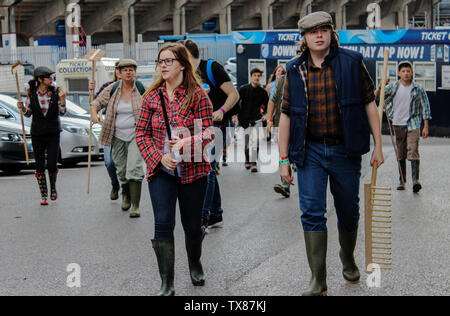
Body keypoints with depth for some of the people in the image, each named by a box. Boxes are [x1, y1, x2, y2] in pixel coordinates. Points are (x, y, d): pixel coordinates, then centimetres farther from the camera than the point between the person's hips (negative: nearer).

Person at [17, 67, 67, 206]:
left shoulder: (55, 92, -3)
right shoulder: (31, 94, -1)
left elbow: (62, 112, 1)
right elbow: (28, 113, 9)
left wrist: (62, 99, -14)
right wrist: (22, 108, -11)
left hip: (53, 133, -1)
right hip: (37, 133, 1)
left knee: (52, 164, -7)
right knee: (40, 165, 3)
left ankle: (53, 186, 23)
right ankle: (43, 195, 15)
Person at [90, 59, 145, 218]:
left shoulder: (142, 89, -4)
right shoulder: (112, 89, 2)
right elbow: (96, 103, 11)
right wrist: (94, 114, -9)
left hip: (136, 135, -3)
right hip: (118, 136, 3)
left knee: (134, 169, -16)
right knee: (121, 170, 13)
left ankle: (135, 206, -15)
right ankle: (125, 195, 41)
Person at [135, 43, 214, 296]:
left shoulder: (197, 94, -4)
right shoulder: (152, 96, 5)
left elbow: (208, 132, -7)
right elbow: (142, 133, 6)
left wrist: (185, 143, -23)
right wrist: (160, 157, -9)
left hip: (193, 169, -1)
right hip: (161, 170, 2)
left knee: (193, 225, 11)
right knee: (163, 223, -9)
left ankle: (195, 265, 40)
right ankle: (167, 283, -2)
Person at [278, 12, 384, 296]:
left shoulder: (352, 63, -1)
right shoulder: (295, 71, 3)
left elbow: (370, 103, 2)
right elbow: (286, 115, 6)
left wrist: (378, 145, -2)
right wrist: (284, 158, 3)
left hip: (345, 150, 0)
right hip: (311, 150, 0)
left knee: (348, 211, 12)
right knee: (312, 213, -7)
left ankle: (348, 259, 40)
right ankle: (318, 281, -1)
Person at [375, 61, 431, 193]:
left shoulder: (418, 89, 0)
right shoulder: (393, 87, 3)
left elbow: (425, 107, 3)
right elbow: (376, 95, 2)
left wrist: (426, 126, -3)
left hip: (413, 124, -2)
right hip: (398, 124, 2)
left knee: (413, 151, -16)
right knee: (401, 154, 8)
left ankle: (415, 180, -21)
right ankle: (402, 181, 15)